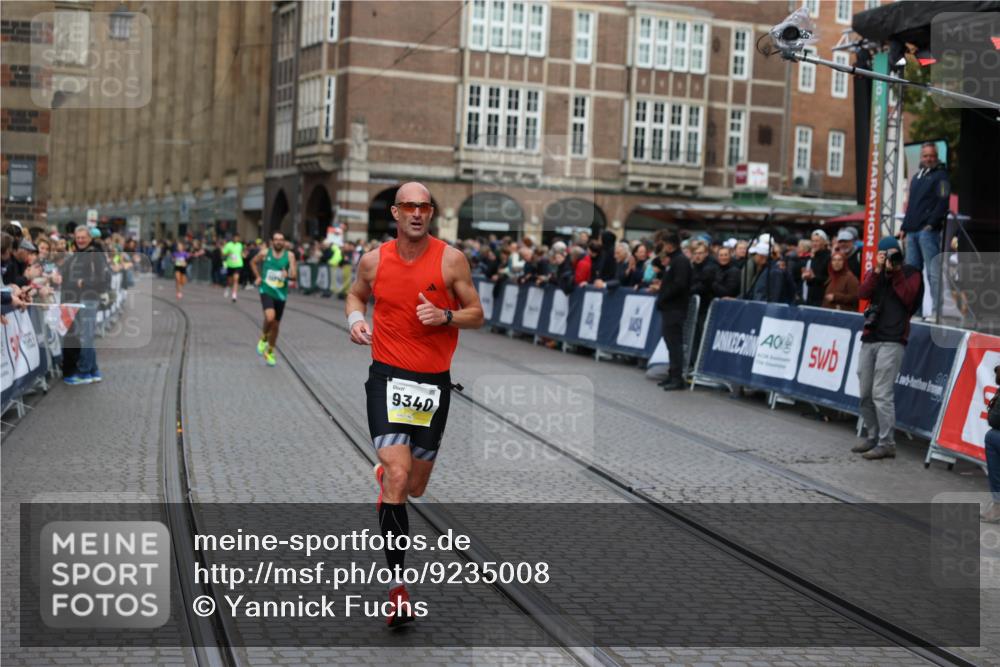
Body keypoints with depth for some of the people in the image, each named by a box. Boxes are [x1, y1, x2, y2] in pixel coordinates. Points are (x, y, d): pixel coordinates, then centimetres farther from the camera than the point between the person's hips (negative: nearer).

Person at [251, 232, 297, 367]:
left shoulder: (289, 256, -4)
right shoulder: (265, 254, -3)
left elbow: (294, 275, -8)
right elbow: (253, 262, 17)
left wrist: (288, 275, -30)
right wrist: (258, 276, 7)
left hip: (281, 294, 2)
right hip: (266, 291, -2)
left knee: (276, 325, 11)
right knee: (270, 317, -27)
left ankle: (270, 352, 31)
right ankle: (263, 338, 5)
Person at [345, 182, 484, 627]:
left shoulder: (451, 260, -5)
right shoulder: (374, 260, 0)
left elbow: (476, 315, 1)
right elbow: (357, 294, 19)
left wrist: (445, 316, -19)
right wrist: (355, 319, -3)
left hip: (434, 381, 1)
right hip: (387, 376, -1)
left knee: (415, 487, 12)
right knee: (398, 476, -17)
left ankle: (384, 477, 51)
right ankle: (397, 584, -10)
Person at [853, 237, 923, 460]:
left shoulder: (911, 273, 6)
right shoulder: (875, 272, 19)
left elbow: (908, 298, -10)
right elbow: (863, 293, 1)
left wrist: (896, 272, -10)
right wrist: (878, 270, -7)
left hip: (892, 340, -6)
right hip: (870, 338, 6)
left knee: (881, 394, -12)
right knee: (865, 394, 6)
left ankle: (887, 444, -8)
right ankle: (873, 438, 17)